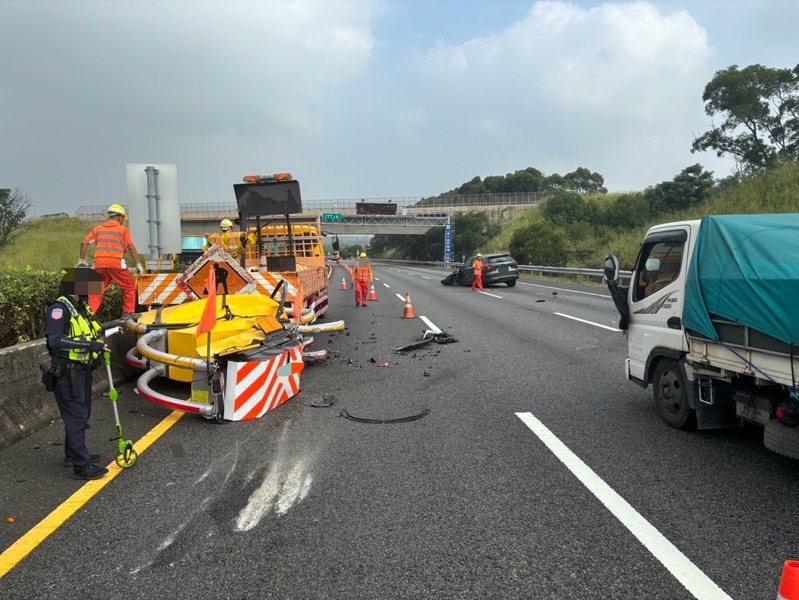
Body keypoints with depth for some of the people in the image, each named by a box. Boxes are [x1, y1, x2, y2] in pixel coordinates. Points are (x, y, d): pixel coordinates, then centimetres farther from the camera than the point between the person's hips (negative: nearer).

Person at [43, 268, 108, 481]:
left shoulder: (81, 307, 10)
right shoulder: (59, 308, -18)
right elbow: (55, 340, -27)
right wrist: (88, 344, -30)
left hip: (82, 370, 9)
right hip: (67, 373, -9)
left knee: (81, 414, 19)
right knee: (76, 417, -6)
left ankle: (72, 454, 35)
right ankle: (81, 465, 0)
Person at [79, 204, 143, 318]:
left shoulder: (98, 229, 20)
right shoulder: (123, 229, 9)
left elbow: (84, 242, 14)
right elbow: (131, 248, 2)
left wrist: (82, 261, 21)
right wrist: (138, 265, 4)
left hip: (99, 263, 4)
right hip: (116, 263, -4)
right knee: (129, 287, 11)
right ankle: (128, 312, 10)